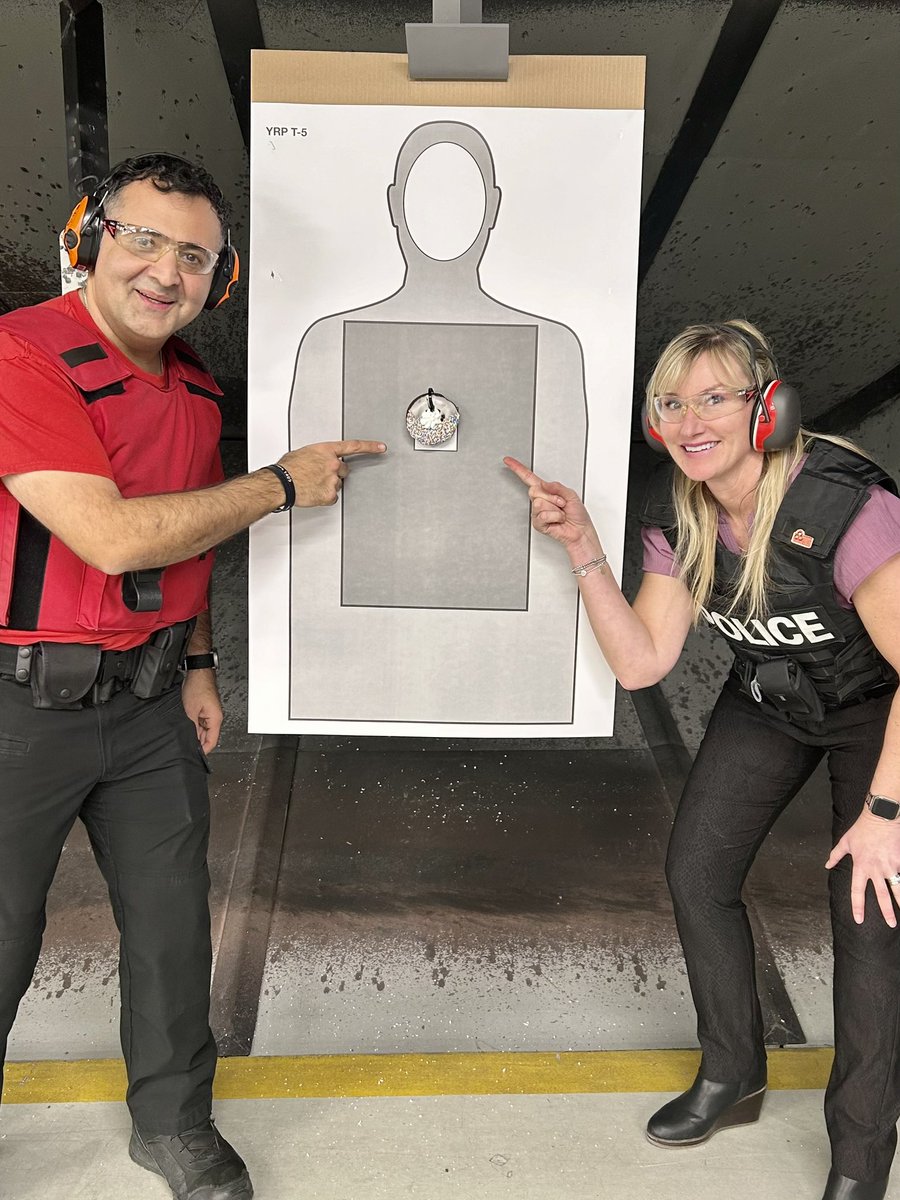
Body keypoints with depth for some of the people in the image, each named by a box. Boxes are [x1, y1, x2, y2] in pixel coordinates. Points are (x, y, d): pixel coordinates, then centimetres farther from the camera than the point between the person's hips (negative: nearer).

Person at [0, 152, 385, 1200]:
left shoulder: (194, 386, 7)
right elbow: (112, 535, -26)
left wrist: (195, 663, 13)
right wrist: (283, 484, -18)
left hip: (148, 696, 7)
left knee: (172, 920, 15)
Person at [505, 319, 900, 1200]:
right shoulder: (677, 515, -16)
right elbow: (641, 662, -18)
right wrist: (582, 549, -28)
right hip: (769, 702, 6)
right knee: (696, 869, 3)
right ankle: (732, 1076, 28)